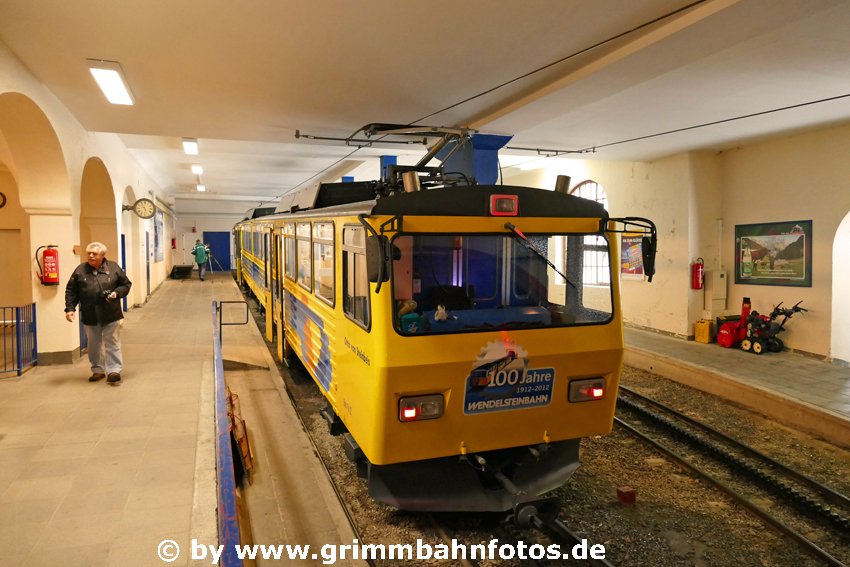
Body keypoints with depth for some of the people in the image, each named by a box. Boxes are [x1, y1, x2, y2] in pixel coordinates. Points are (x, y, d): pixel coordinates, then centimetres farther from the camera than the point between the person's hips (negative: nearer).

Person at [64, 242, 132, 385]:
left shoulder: (113, 268, 0)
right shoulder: (80, 270, 3)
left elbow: (126, 284, 7)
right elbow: (71, 291, 6)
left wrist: (117, 293, -11)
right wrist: (69, 308, -3)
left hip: (111, 315, -2)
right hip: (89, 316, 2)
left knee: (112, 343, 0)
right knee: (94, 345, 13)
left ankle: (114, 371, 4)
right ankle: (98, 370, 27)